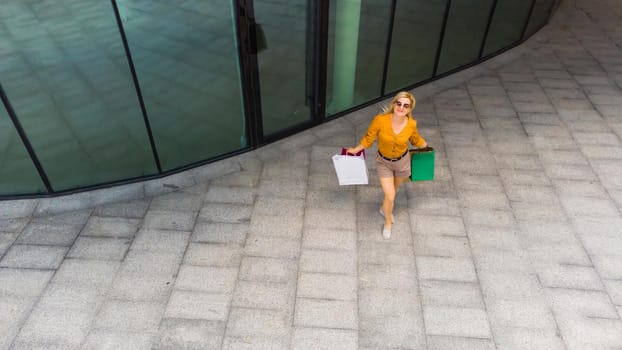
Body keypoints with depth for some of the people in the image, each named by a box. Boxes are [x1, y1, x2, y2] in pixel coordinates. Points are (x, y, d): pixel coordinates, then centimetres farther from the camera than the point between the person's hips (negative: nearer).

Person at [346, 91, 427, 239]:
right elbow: (369, 138, -10)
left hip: (402, 161, 2)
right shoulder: (380, 120, -29)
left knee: (394, 189, 26)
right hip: (383, 162, -2)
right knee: (390, 197, -2)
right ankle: (388, 222, 30)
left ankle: (384, 208, 59)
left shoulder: (411, 124, -21)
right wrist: (356, 150, 0)